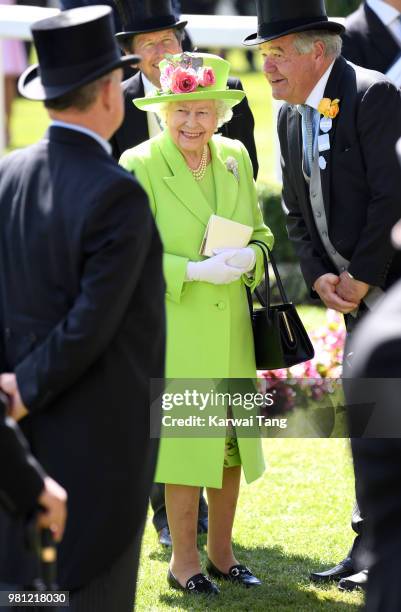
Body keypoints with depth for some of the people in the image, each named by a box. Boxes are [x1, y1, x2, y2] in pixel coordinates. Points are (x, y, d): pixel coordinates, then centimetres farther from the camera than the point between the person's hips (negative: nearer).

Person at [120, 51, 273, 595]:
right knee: (185, 443, -1)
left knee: (230, 442, 11)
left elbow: (259, 231, 14)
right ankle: (183, 561, 13)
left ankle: (220, 554, 25)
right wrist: (195, 271, -21)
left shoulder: (235, 158, 6)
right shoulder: (139, 165, -10)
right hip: (172, 327, -5)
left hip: (231, 328, 5)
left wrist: (248, 257, -9)